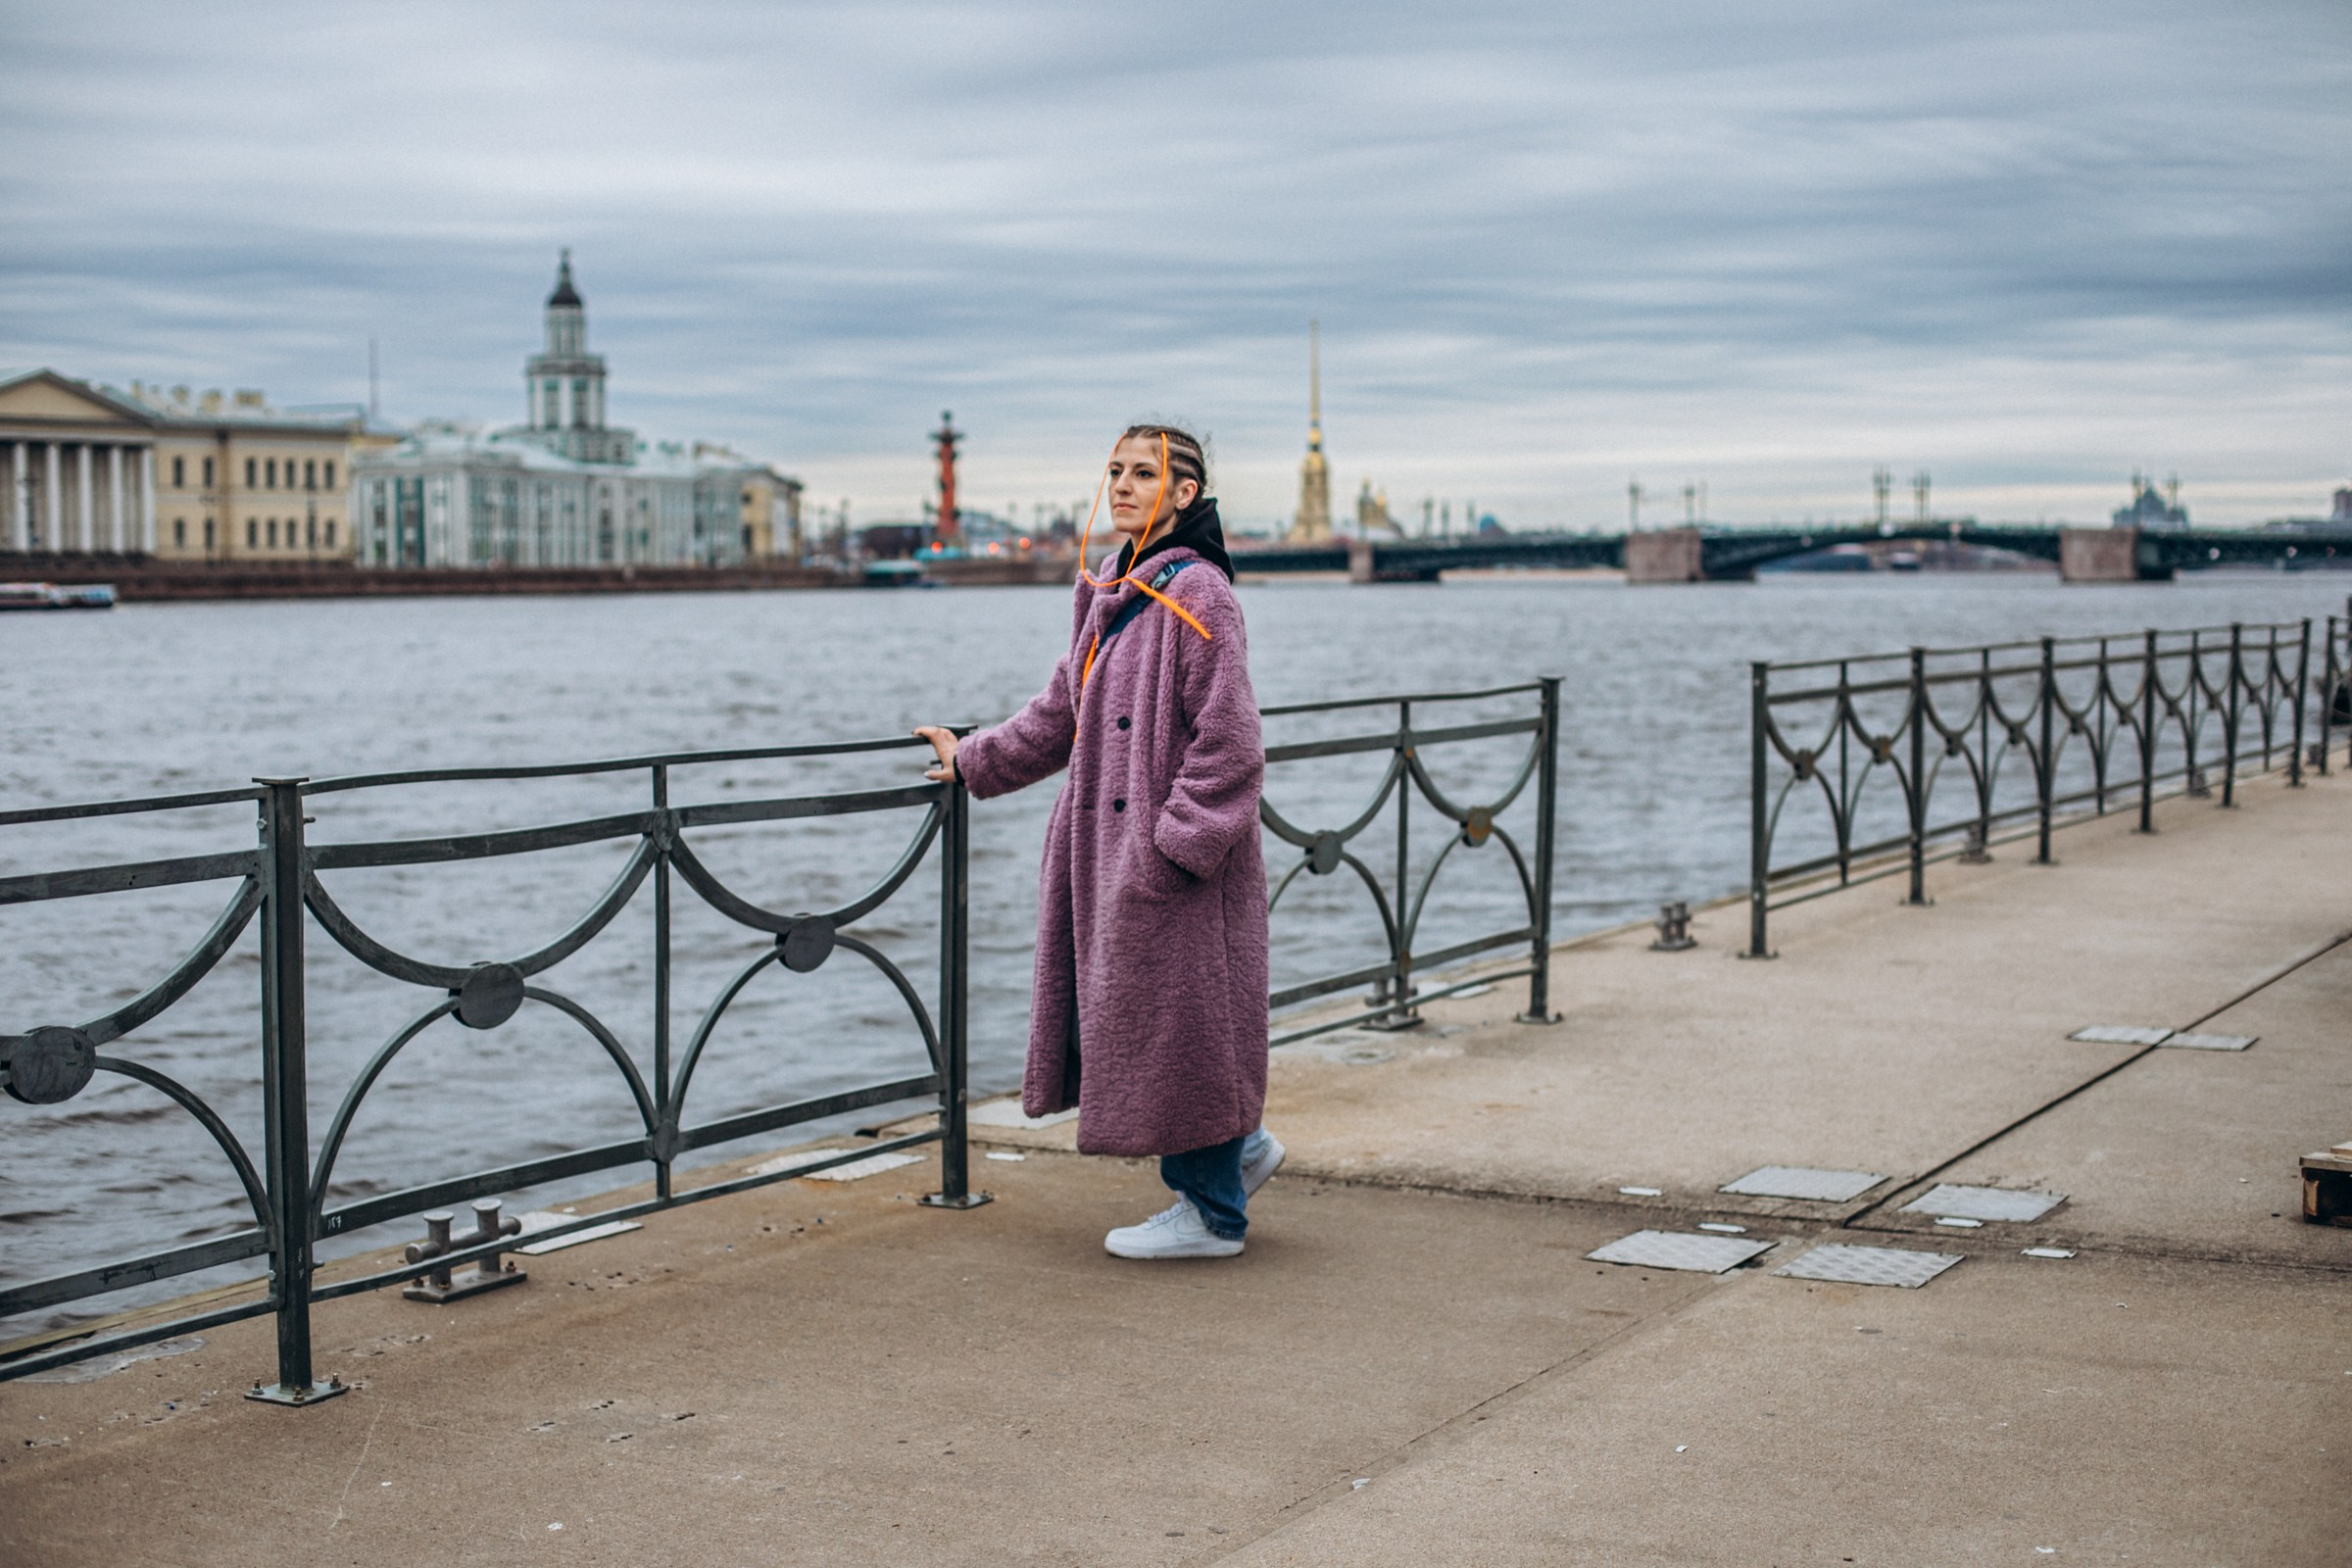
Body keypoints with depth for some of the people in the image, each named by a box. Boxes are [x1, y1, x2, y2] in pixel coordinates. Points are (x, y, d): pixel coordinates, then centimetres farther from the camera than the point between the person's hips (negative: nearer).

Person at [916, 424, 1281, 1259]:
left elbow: (1227, 740, -18)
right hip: (1110, 846, 9)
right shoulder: (1111, 592, 12)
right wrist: (975, 760, 27)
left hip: (1174, 854, -9)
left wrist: (1178, 840, -20)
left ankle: (1212, 1214, 13)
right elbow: (1063, 711, 23)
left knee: (1177, 1020, -1)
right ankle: (1237, 1147, 30)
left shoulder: (1196, 593, -15)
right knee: (1121, 1014, 13)